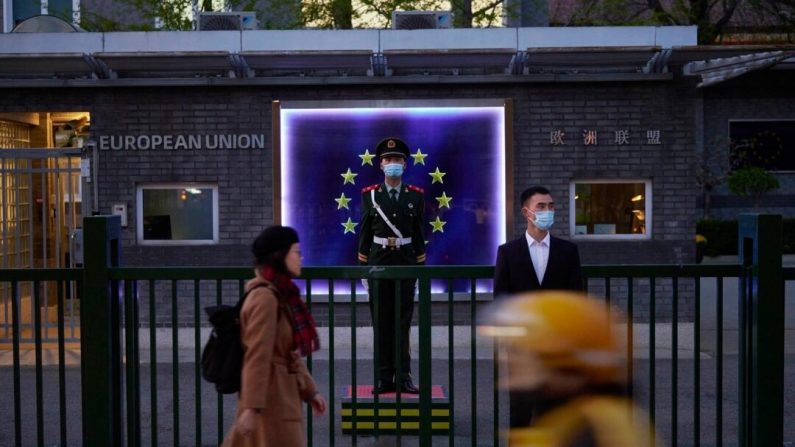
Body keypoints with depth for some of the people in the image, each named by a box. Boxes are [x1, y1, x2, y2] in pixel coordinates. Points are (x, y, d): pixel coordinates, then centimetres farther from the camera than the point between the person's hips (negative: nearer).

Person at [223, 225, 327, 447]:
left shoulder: (282, 295, 12)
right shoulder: (265, 298, -18)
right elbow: (257, 357, -22)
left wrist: (310, 390, 16)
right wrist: (251, 407, -24)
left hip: (282, 394, 9)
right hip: (271, 397, -9)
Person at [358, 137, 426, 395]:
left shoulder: (415, 196, 4)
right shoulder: (370, 195, 2)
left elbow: (418, 233, 7)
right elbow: (365, 234, 4)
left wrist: (421, 266, 3)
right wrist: (362, 268, 1)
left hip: (406, 262, 0)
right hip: (378, 262, 0)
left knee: (403, 322, 2)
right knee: (381, 322, 3)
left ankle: (403, 377, 7)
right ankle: (384, 378, 8)